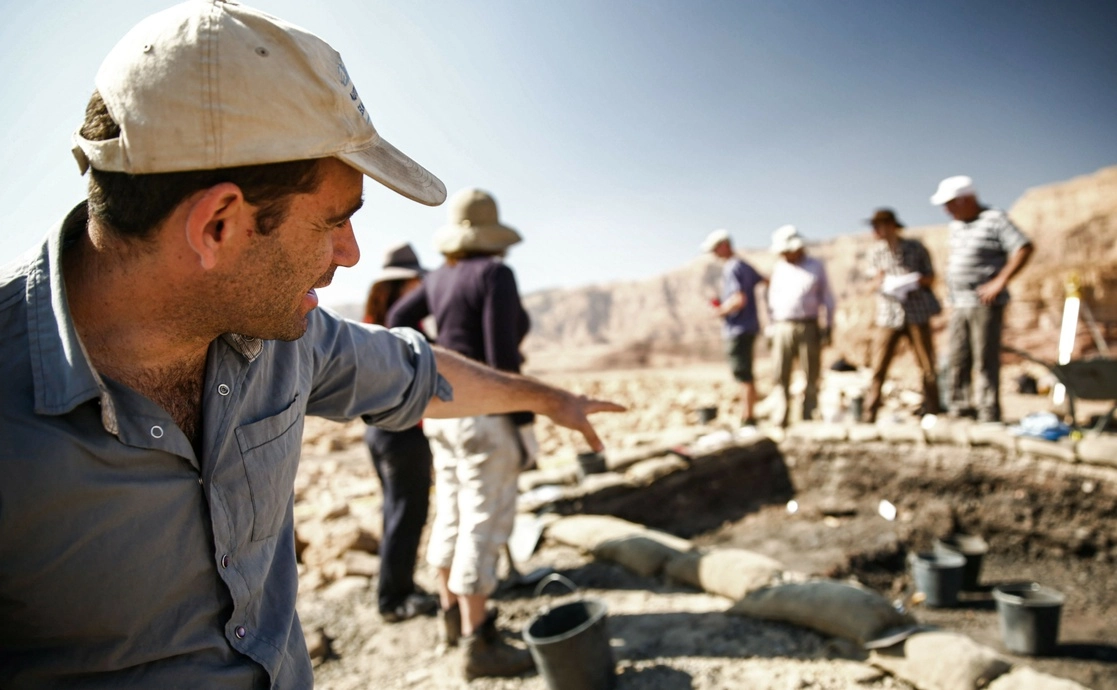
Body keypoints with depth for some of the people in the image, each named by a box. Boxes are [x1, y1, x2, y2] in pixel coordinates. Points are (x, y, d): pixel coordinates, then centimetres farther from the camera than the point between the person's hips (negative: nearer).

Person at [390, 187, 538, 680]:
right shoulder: (494, 274, -16)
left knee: (452, 516, 18)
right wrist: (522, 424, -15)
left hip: (446, 410, 9)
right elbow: (502, 357, -21)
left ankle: (453, 615, 32)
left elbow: (399, 319, 19)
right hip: (484, 417, -9)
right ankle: (479, 646, 7)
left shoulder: (442, 276, 9)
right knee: (484, 528, -2)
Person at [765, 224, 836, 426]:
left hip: (809, 328, -1)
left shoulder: (816, 267, 7)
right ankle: (781, 419, 2)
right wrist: (770, 329, 8)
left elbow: (827, 298, 9)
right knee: (781, 377, -2)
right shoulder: (779, 268, 13)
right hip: (783, 328, 2)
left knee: (811, 377, 0)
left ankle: (809, 419, 6)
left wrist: (828, 327, 2)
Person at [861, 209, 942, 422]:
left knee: (927, 369, 2)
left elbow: (931, 277, 7)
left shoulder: (915, 248, 1)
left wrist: (920, 280, -14)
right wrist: (877, 283, -10)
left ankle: (931, 417, 10)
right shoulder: (875, 251, 5)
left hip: (917, 314, 0)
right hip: (888, 316, 1)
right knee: (878, 370, -4)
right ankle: (869, 418, 0)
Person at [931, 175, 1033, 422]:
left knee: (986, 362, -5)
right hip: (959, 305, 7)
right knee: (957, 362, 7)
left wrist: (1000, 282, -20)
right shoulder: (956, 225, 15)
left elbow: (1025, 248, -15)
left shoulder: (995, 220, -8)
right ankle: (959, 411, 15)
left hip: (985, 304, -7)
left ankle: (988, 416, 0)